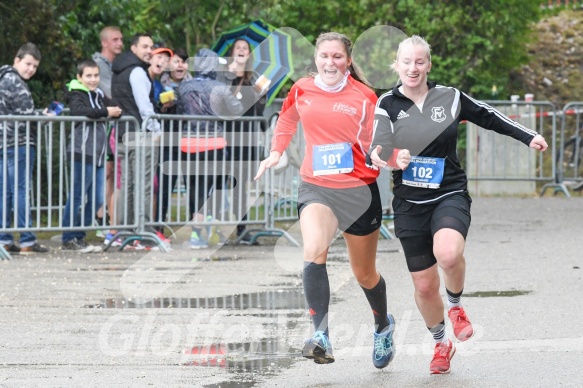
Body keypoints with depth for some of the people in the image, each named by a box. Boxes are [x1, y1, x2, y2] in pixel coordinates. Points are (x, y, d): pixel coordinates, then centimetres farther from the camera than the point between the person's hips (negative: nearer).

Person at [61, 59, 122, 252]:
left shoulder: (99, 95, 20)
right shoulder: (77, 95, -5)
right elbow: (78, 110, -24)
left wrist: (116, 111, -1)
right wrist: (105, 112, -22)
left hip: (98, 156, 8)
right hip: (82, 154, -8)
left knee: (97, 200, 10)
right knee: (77, 197, -5)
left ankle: (79, 237, 19)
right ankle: (68, 240, 1)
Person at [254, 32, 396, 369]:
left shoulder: (364, 97, -7)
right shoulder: (302, 90, 0)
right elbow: (287, 120, 22)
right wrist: (276, 153, 11)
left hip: (359, 191, -1)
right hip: (316, 188, 1)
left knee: (365, 274, 13)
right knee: (314, 252, -28)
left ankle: (383, 327, 43)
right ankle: (321, 337, -33)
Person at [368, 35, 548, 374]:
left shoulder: (450, 98, 1)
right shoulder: (388, 104, -1)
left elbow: (489, 117, 16)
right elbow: (378, 149, -11)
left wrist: (527, 136, 15)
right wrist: (393, 159, -33)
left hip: (450, 196, -1)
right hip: (410, 203, 1)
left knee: (448, 253, -33)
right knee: (425, 285, 4)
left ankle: (456, 305, -1)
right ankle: (441, 344, 31)